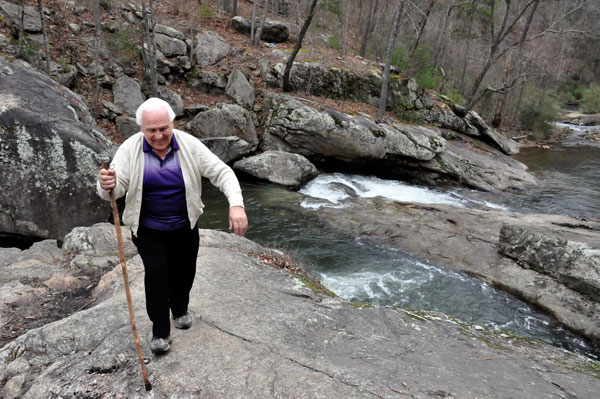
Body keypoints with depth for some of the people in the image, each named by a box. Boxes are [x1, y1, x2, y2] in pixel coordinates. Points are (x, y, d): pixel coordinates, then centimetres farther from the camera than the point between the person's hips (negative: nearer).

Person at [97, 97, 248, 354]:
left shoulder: (189, 145, -14)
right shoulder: (130, 149, -15)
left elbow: (221, 172, -17)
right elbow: (116, 188, -18)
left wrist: (236, 204, -33)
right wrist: (107, 186, -44)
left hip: (184, 226, 2)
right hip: (148, 229, -1)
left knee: (184, 269, 14)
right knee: (156, 272, -5)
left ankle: (180, 309, 44)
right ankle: (160, 331, 14)